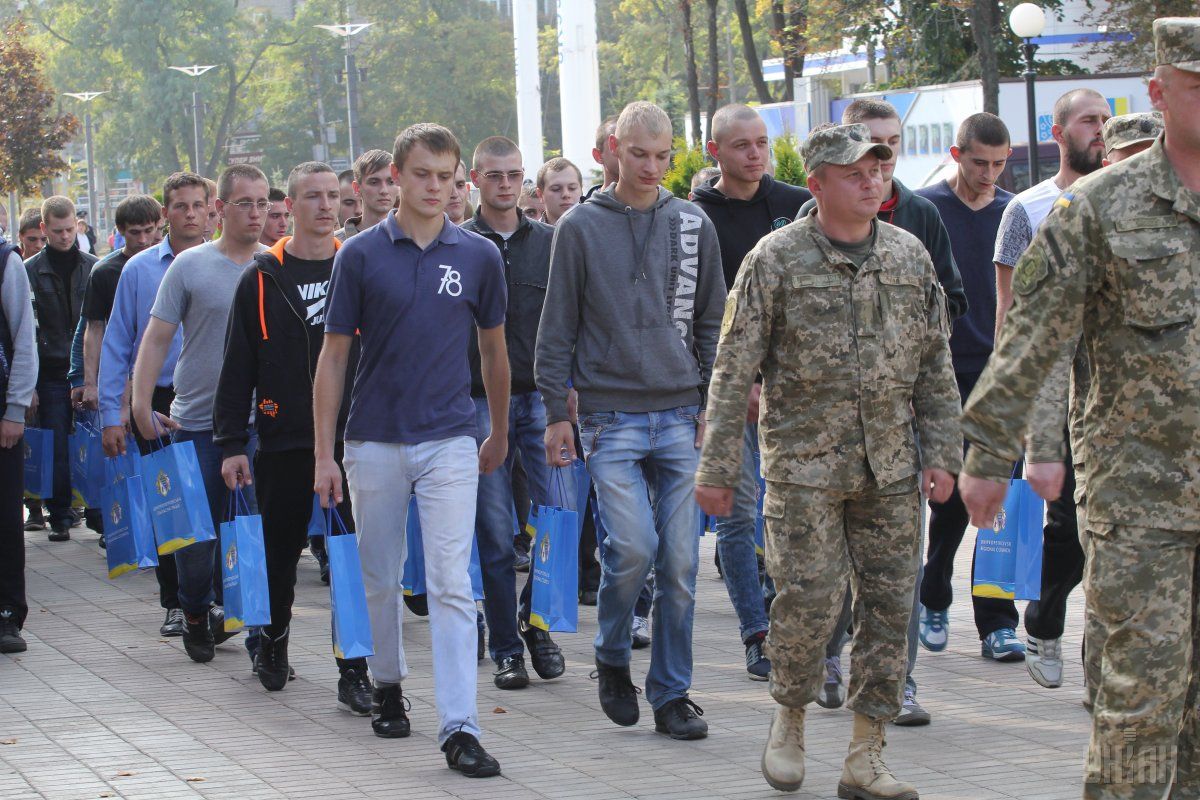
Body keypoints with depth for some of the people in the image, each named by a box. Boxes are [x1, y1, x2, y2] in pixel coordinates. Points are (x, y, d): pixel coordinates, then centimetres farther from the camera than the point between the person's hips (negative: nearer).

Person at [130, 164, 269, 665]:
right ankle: (196, 612, 29)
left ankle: (264, 637, 10)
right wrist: (141, 404, -7)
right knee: (194, 530, 5)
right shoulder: (190, 266, 1)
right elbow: (156, 339, 1)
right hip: (196, 422, -1)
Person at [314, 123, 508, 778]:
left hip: (449, 442, 0)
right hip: (374, 444, 1)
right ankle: (388, 686, 36)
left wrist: (499, 434, 22)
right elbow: (333, 355, 1)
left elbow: (494, 350, 15)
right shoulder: (361, 255, -1)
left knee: (451, 584, -9)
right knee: (380, 579, 13)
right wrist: (323, 454, -3)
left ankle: (459, 729, -12)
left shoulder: (479, 256, 2)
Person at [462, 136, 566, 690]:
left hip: (542, 397, 2)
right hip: (480, 402, -2)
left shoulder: (549, 242, 9)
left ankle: (534, 618, 14)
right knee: (495, 534, 1)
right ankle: (506, 648, 9)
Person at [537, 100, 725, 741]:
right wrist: (557, 412, -1)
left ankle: (672, 693, 11)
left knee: (680, 561, 0)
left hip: (681, 418, 3)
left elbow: (712, 322, 13)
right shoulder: (580, 228, 2)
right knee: (632, 545, -16)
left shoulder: (693, 225, 9)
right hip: (610, 417, -3)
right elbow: (557, 328, 4)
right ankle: (612, 657, 10)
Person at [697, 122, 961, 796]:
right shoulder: (776, 261, -3)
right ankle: (790, 720, 20)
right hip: (805, 464, -4)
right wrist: (719, 468, -5)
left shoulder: (910, 256, 9)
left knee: (890, 603, 3)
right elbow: (735, 372, -3)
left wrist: (942, 454, 6)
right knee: (809, 600, -7)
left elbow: (936, 367, 13)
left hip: (891, 467, 4)